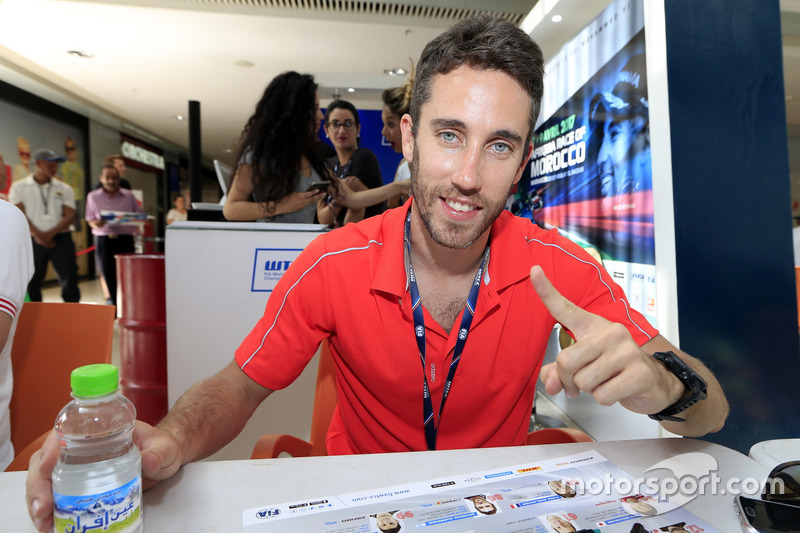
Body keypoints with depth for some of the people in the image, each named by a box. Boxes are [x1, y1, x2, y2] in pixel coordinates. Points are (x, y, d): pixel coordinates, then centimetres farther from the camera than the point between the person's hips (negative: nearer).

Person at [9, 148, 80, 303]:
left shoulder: (64, 189, 9)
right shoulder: (19, 187, 7)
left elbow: (70, 216, 0)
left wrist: (50, 234, -13)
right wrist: (38, 235, -14)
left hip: (61, 239, 1)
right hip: (33, 240, 0)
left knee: (69, 280, -2)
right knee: (31, 282, 3)